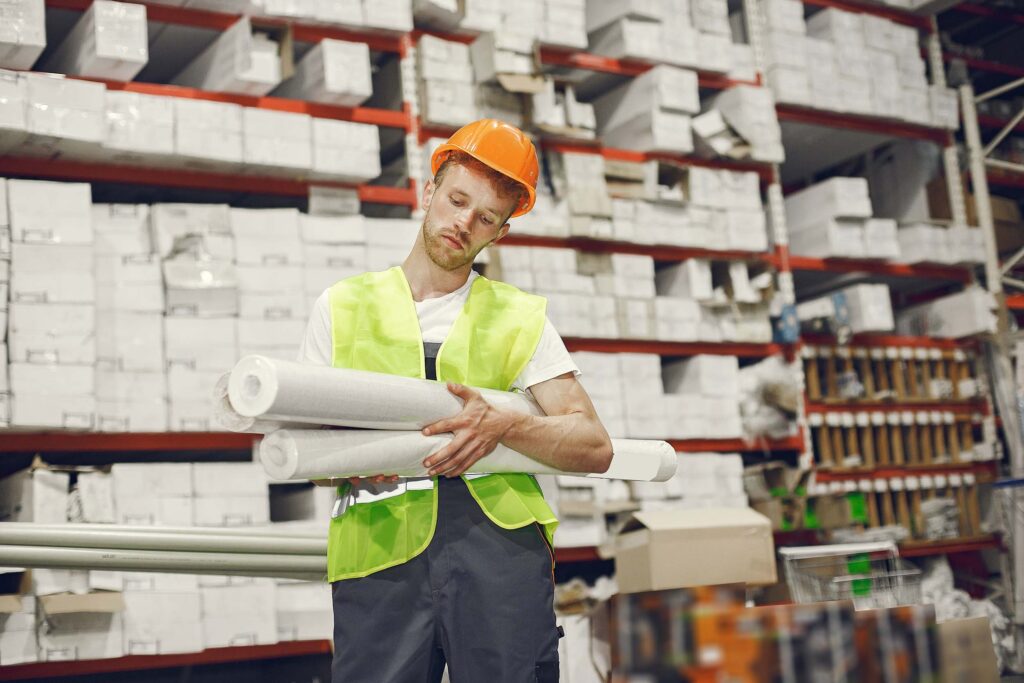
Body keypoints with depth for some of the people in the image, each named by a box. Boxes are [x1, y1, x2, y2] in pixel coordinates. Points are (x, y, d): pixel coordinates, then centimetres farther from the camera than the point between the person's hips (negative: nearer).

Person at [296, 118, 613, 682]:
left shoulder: (520, 318, 16)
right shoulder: (343, 307, 17)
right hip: (380, 549, 0)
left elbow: (594, 448, 7)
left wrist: (501, 425, -11)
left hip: (500, 537, 0)